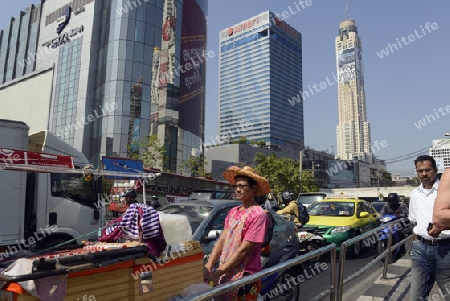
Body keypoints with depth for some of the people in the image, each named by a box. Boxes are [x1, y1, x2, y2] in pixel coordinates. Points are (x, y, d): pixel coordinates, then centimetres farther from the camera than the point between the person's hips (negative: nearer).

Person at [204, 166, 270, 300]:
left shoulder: (258, 215, -17)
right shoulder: (233, 212, 7)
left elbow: (243, 250, -19)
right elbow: (221, 240, 6)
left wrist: (218, 273, -17)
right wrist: (208, 266, -5)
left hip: (244, 277, -7)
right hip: (225, 273, 7)